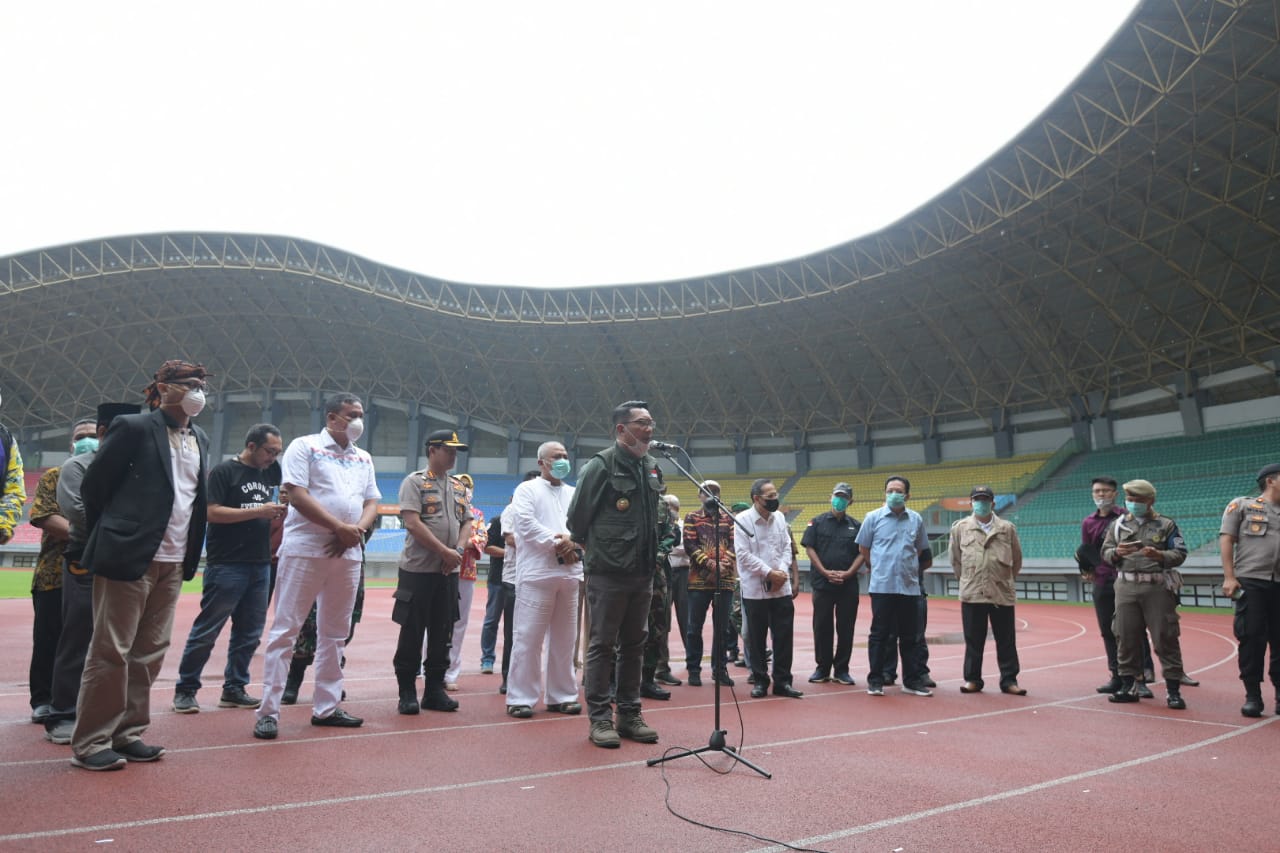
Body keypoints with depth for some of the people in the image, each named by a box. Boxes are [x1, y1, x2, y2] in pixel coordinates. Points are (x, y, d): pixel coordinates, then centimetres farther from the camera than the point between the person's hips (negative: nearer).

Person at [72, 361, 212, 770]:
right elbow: (93, 486, -2)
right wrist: (109, 537, 5)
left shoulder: (200, 440, 13)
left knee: (149, 653, 11)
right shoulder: (134, 428, -6)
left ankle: (127, 733, 21)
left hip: (172, 564, 7)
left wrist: (189, 555, 12)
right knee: (110, 651, 0)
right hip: (129, 557, -6)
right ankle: (90, 743, 11)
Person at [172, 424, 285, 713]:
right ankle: (185, 690, 13)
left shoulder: (270, 472, 14)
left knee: (250, 632, 9)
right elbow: (212, 513, -14)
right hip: (226, 565, -6)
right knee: (206, 631, 0)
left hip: (260, 565, 7)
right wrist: (258, 512, -16)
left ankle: (234, 689, 19)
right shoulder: (224, 471, -5)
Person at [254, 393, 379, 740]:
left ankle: (326, 707, 20)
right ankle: (268, 711, 2)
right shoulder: (304, 447, -1)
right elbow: (297, 495, -12)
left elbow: (371, 503, 12)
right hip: (305, 550, -6)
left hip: (348, 554, 6)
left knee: (334, 632, 11)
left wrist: (357, 531, -8)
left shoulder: (364, 458, 15)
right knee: (285, 629, -4)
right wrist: (340, 527, -16)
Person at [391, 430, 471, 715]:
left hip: (449, 572, 6)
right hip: (418, 570, -6)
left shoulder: (459, 487, 15)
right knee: (412, 633, 1)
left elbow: (467, 523, 14)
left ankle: (434, 689, 19)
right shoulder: (414, 482, -4)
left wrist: (459, 551, -5)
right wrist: (445, 551, -15)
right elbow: (412, 523, -14)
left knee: (442, 633, 9)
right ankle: (406, 692, 11)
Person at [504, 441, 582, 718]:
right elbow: (526, 524, -9)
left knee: (564, 639, 10)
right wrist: (557, 543, -12)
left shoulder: (575, 494, 20)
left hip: (570, 573, 5)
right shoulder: (527, 489, 5)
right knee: (529, 638, -5)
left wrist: (573, 545, -10)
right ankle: (521, 698, 3)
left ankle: (562, 695, 19)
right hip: (537, 573, -5)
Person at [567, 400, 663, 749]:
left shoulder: (652, 468, 11)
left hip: (642, 572, 7)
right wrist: (592, 548, 6)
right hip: (608, 572, -7)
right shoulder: (601, 465, -11)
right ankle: (600, 719, 11)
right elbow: (578, 516, -6)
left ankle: (629, 714, 23)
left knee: (634, 644, 13)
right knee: (602, 645, 1)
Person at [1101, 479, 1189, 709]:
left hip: (1158, 587, -3)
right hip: (1126, 586, 3)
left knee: (1165, 638, -3)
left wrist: (1159, 555, -18)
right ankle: (1128, 686, 14)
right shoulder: (1118, 524, 13)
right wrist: (1117, 552, -11)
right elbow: (1105, 552, 10)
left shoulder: (1166, 525, 5)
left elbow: (1180, 554, 0)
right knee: (1126, 638, 5)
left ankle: (1173, 690, 5)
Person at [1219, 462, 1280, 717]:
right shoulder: (1241, 506, 6)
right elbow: (1226, 540, 1)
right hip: (1250, 582, -4)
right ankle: (1252, 696, 4)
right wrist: (1229, 577, -8)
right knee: (1251, 638, -4)